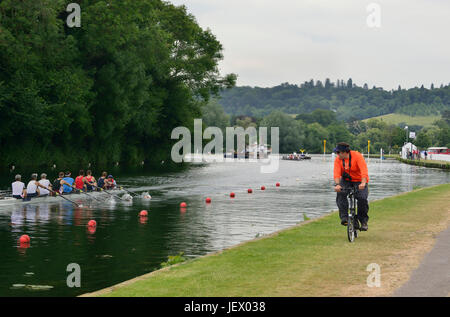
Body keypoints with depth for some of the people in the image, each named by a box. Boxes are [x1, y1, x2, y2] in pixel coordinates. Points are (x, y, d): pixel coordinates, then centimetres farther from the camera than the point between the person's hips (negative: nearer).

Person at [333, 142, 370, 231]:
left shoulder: (357, 156, -21)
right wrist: (337, 184, -40)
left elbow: (364, 170, -31)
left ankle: (364, 221, -3)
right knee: (340, 193, -27)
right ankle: (344, 217, -21)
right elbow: (337, 173, -21)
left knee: (362, 198, -23)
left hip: (360, 181, -3)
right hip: (346, 180, 3)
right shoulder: (338, 159, -10)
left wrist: (363, 183, -46)